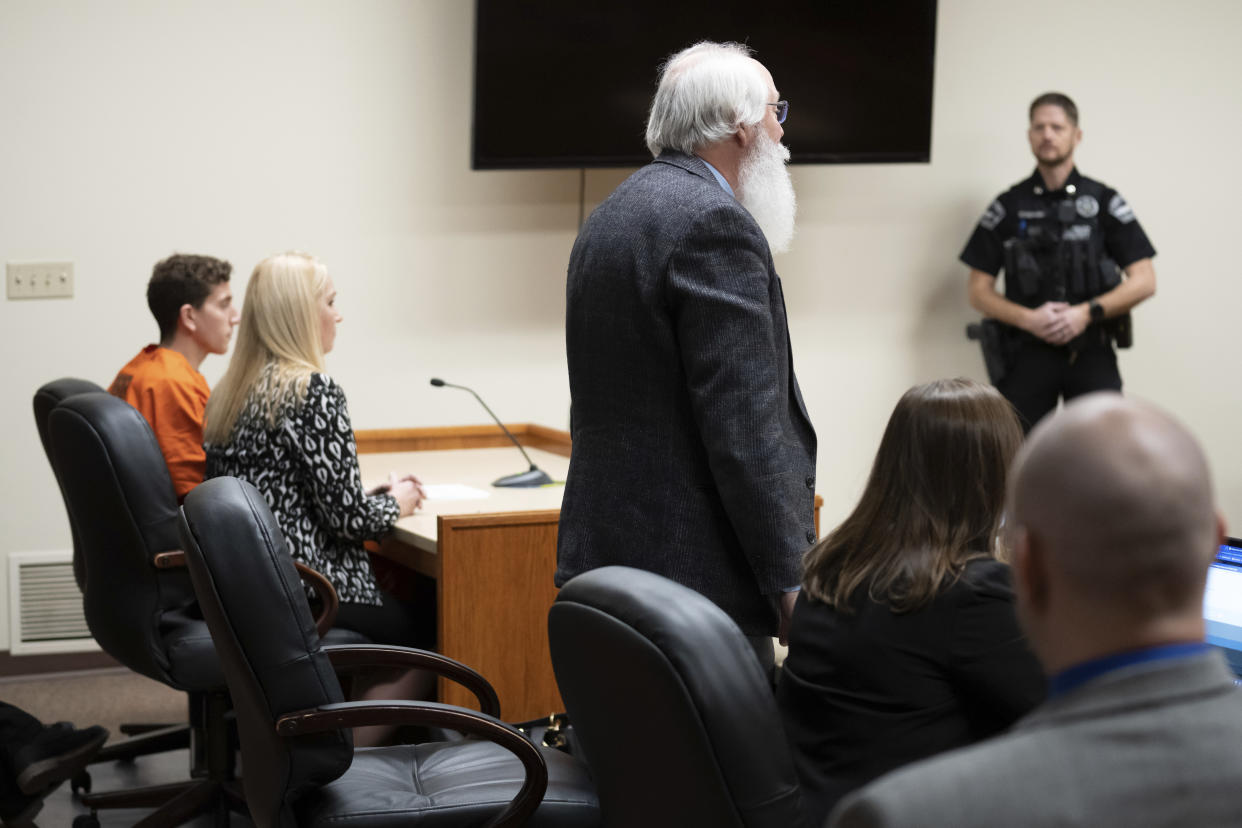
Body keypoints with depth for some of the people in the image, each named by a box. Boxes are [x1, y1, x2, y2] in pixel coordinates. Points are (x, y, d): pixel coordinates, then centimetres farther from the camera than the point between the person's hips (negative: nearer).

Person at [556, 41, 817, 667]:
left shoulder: (609, 218, 16)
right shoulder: (715, 223, -15)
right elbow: (744, 425, -20)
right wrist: (792, 579, -16)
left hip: (602, 551, 10)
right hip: (697, 566, -10)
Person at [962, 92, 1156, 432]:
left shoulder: (1104, 201, 8)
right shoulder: (1009, 206, 10)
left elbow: (1144, 281, 4)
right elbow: (978, 291, 8)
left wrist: (1088, 312, -10)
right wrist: (1028, 319, -9)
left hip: (1092, 352, -1)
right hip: (1028, 352, 1)